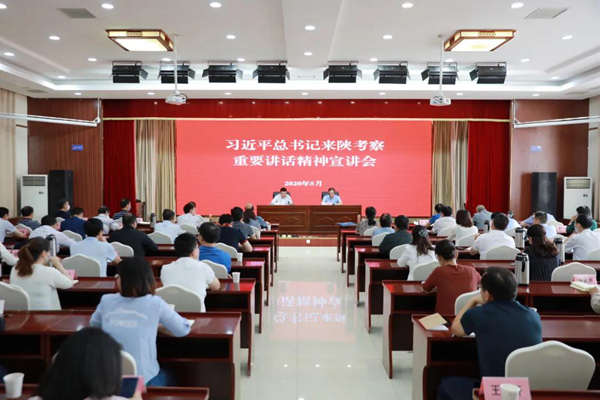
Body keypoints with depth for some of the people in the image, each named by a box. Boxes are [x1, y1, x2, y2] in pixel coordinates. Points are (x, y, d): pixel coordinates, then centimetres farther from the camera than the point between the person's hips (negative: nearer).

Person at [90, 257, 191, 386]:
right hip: (143, 380, -3)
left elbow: (93, 325, 21)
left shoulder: (106, 300, -1)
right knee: (169, 379, 32)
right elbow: (183, 330, 2)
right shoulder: (155, 303, -9)